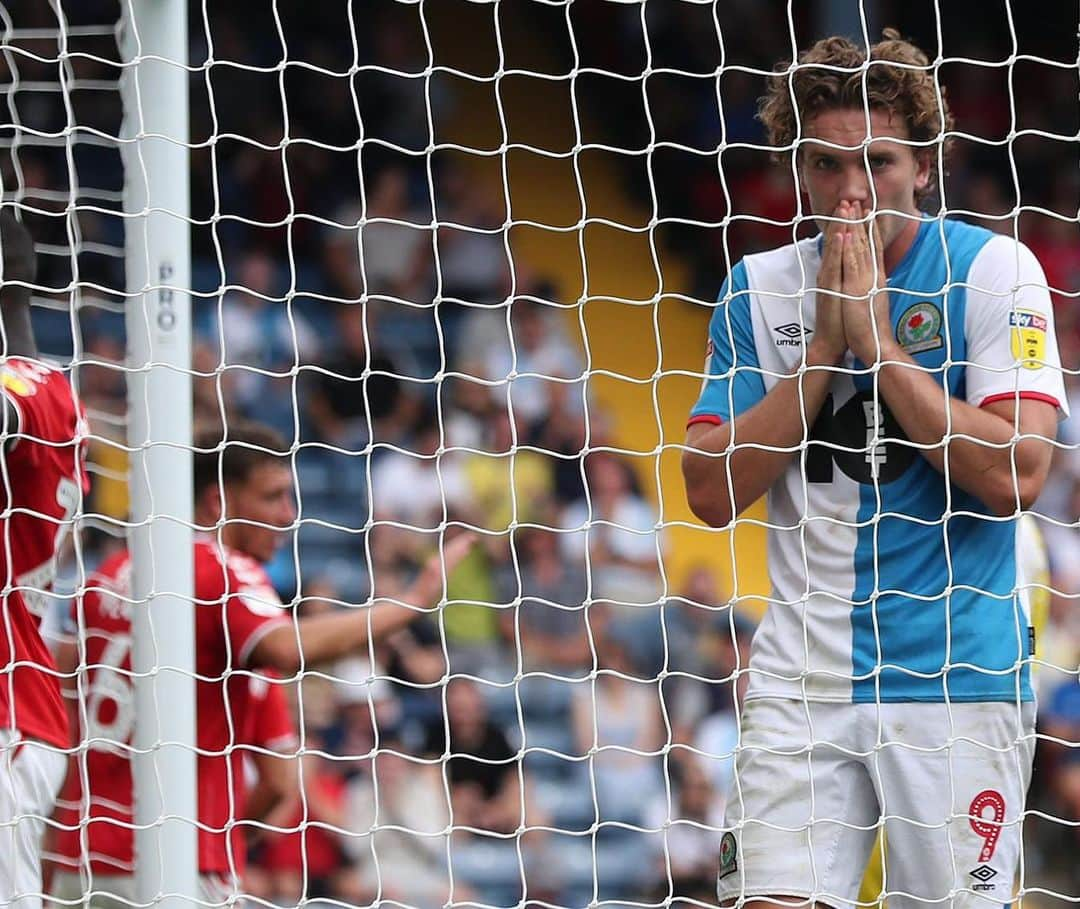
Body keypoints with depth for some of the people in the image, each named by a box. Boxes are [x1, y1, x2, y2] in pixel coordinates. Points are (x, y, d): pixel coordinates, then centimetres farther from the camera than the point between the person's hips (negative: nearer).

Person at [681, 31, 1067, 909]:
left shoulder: (992, 269, -4)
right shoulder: (760, 287, 6)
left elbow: (1015, 476, -15)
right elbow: (713, 493, 1)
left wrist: (876, 338, -14)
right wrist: (823, 349, -7)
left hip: (958, 679, -2)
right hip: (803, 674, 2)